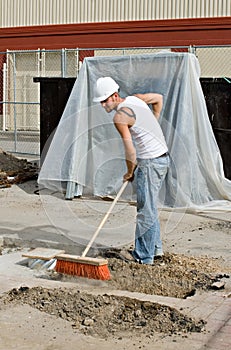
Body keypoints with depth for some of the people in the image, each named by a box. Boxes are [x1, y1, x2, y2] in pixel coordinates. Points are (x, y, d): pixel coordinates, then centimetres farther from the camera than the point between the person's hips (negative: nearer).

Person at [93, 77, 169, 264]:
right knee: (149, 207, 19)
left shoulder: (119, 116, -16)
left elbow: (130, 151, -17)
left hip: (151, 162, -10)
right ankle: (155, 247, 28)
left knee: (146, 210, -4)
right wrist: (151, 125, 25)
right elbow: (159, 98, 26)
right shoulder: (135, 98, 9)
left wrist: (129, 173, 0)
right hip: (161, 157, 10)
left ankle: (144, 257, 3)